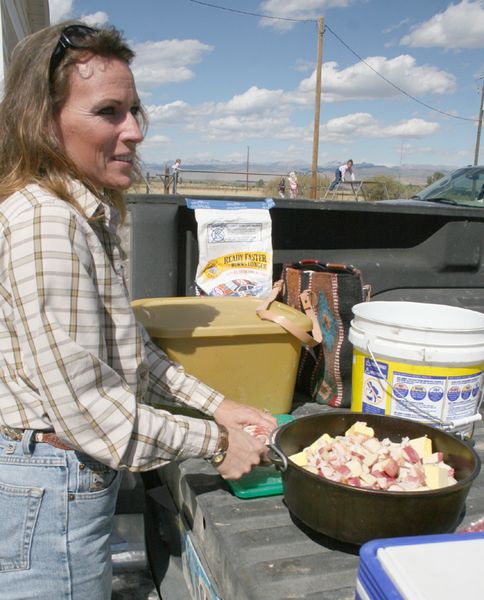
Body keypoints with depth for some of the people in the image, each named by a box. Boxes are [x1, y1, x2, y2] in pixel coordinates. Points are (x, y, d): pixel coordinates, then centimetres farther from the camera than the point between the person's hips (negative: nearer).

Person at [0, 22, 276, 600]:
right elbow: (81, 403, -26)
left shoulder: (88, 213, 6)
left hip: (75, 473, 9)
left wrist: (215, 403, 4)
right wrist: (213, 442, -15)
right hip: (49, 487, -9)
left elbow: (128, 346, 10)